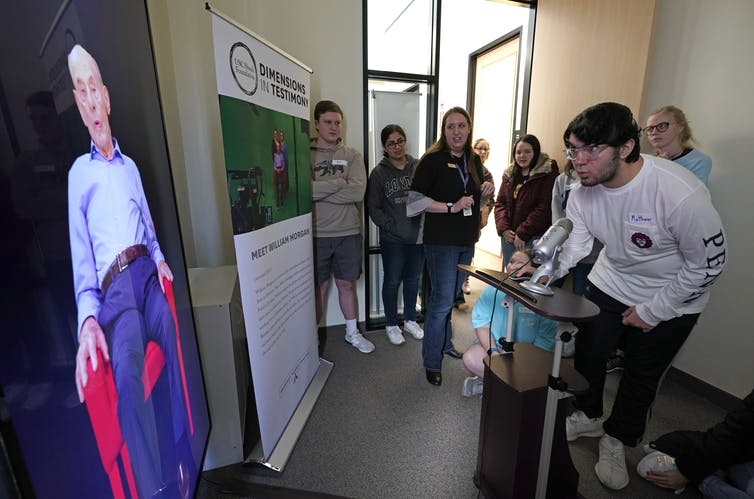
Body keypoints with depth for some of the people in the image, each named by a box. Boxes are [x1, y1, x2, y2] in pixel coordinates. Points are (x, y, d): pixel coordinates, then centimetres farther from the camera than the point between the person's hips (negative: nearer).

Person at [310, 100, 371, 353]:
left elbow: (358, 191, -13)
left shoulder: (352, 155, 3)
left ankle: (352, 332, 35)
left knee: (347, 284, 16)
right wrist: (339, 183, -15)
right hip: (316, 234, -1)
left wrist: (319, 189, -13)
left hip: (348, 233, 2)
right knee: (319, 287, 11)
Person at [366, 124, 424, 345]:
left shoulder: (419, 167, 2)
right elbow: (373, 207, -2)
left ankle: (410, 320, 35)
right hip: (392, 239, -2)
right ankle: (391, 325, 28)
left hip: (418, 236, 3)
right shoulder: (379, 173, -2)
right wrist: (391, 226, -11)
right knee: (392, 281, 9)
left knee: (413, 280, 15)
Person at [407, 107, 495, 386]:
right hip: (441, 240, -7)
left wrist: (486, 191, 3)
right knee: (442, 299, -6)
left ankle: (446, 343, 37)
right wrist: (451, 207, -20)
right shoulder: (433, 159, -9)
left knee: (453, 296, 18)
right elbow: (415, 199, -15)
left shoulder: (474, 160, 11)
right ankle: (432, 361, 10)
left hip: (467, 240, 7)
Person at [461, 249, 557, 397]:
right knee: (470, 358, -26)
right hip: (492, 344, 1)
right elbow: (481, 323, -6)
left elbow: (545, 340, -11)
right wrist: (493, 352, -18)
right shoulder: (492, 290, -5)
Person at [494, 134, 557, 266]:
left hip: (533, 238, -5)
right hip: (509, 236, 6)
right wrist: (503, 228, -4)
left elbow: (544, 209, -13)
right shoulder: (510, 174, 11)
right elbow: (500, 202, 10)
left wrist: (522, 234, -14)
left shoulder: (547, 174, -7)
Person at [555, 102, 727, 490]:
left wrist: (653, 311, -16)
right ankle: (587, 417, 43)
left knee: (642, 375, 11)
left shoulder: (679, 193, -32)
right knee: (587, 354, 14)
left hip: (670, 299, -4)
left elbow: (708, 265, -21)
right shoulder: (585, 191, -16)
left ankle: (616, 438, 38)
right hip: (609, 282, 5)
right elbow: (571, 247, -9)